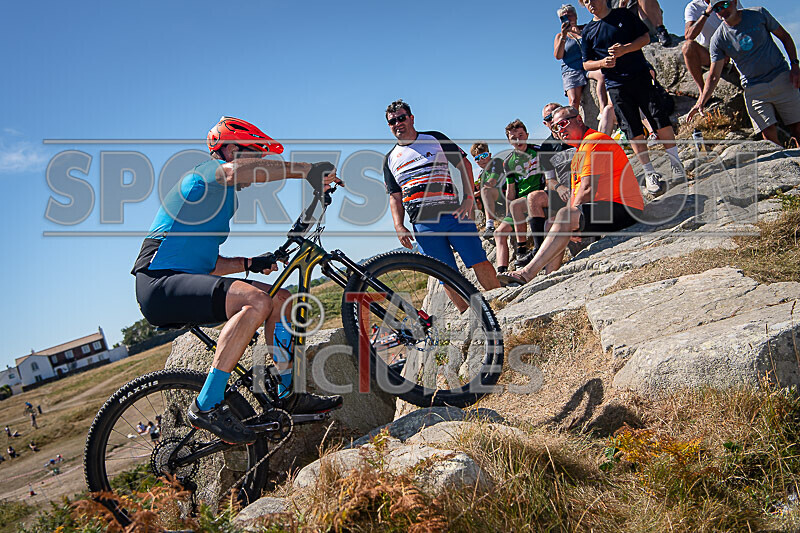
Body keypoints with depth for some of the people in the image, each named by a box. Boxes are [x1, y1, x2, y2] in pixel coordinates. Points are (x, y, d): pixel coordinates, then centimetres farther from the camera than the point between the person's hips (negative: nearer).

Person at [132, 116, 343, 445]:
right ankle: (207, 406, -28)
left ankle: (289, 394, 8)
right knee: (257, 300, -31)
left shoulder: (222, 198, 26)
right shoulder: (207, 173, -2)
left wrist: (250, 264, 9)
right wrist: (307, 170, -29)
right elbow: (238, 171, -28)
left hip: (188, 279, 10)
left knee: (281, 299, 5)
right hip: (160, 283, -10)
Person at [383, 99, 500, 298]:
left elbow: (464, 164, 9)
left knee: (480, 263, -8)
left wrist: (468, 197, -5)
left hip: (453, 214, -1)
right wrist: (399, 226, 0)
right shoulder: (390, 159, 17)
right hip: (423, 225, 2)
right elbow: (395, 197, 15)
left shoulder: (435, 139, 11)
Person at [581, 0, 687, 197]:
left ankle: (675, 161, 4)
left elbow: (645, 37, 5)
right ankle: (650, 173, 4)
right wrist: (603, 63, -10)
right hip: (616, 86, 1)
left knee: (659, 118, -7)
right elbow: (586, 64, 11)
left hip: (640, 76, -1)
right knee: (633, 130, -2)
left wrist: (625, 49, -12)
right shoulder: (588, 31, 11)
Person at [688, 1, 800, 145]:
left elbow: (785, 36, 8)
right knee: (769, 135, -10)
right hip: (754, 89, -1)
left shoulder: (759, 14, -3)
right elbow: (714, 76, -5)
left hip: (781, 78, 1)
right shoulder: (718, 39, -5)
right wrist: (701, 102, -19)